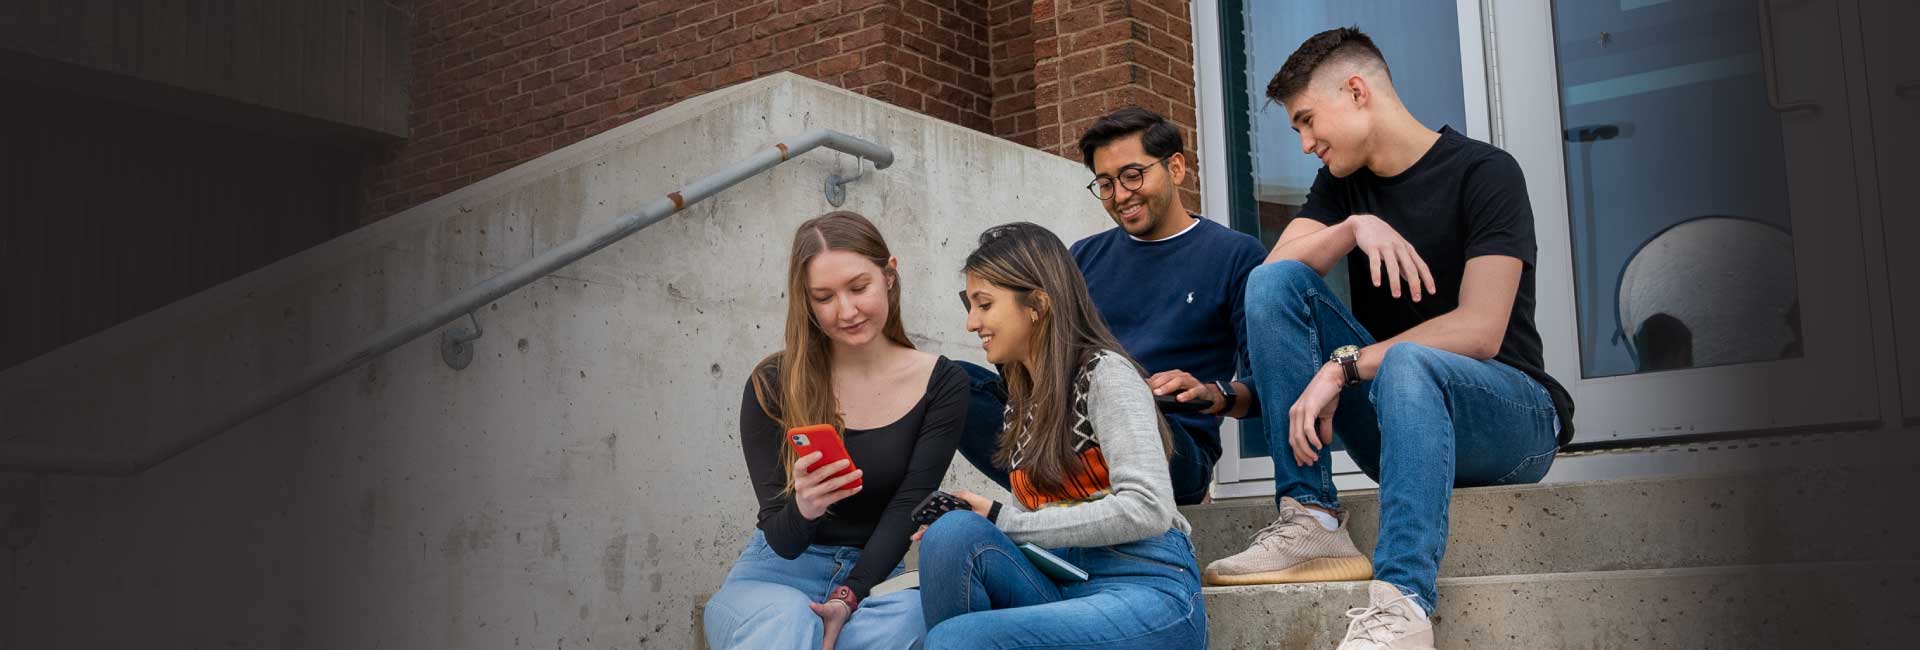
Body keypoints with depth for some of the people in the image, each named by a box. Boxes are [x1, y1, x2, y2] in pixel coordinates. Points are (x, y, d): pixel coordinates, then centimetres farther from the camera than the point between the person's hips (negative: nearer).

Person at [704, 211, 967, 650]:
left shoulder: (942, 385, -4)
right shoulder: (772, 386, -7)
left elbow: (907, 507, -10)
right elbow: (781, 540, -9)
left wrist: (848, 598, -25)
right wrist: (801, 509, -33)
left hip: (874, 576, 3)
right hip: (778, 575, -2)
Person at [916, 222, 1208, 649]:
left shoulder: (1106, 373, -5)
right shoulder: (1021, 405, 18)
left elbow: (1147, 510, -17)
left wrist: (1004, 520, -13)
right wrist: (971, 527, -5)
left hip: (1151, 597, -6)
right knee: (955, 530, -22)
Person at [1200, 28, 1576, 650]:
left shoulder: (1484, 172, -8)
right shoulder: (1341, 185, 12)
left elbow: (1479, 332, -19)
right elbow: (1276, 270, -5)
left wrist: (1344, 365, -23)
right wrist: (1354, 227, -21)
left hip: (1509, 418, -6)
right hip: (1393, 412, 6)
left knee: (1406, 363, -39)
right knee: (1271, 285, -13)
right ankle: (1312, 521, -22)